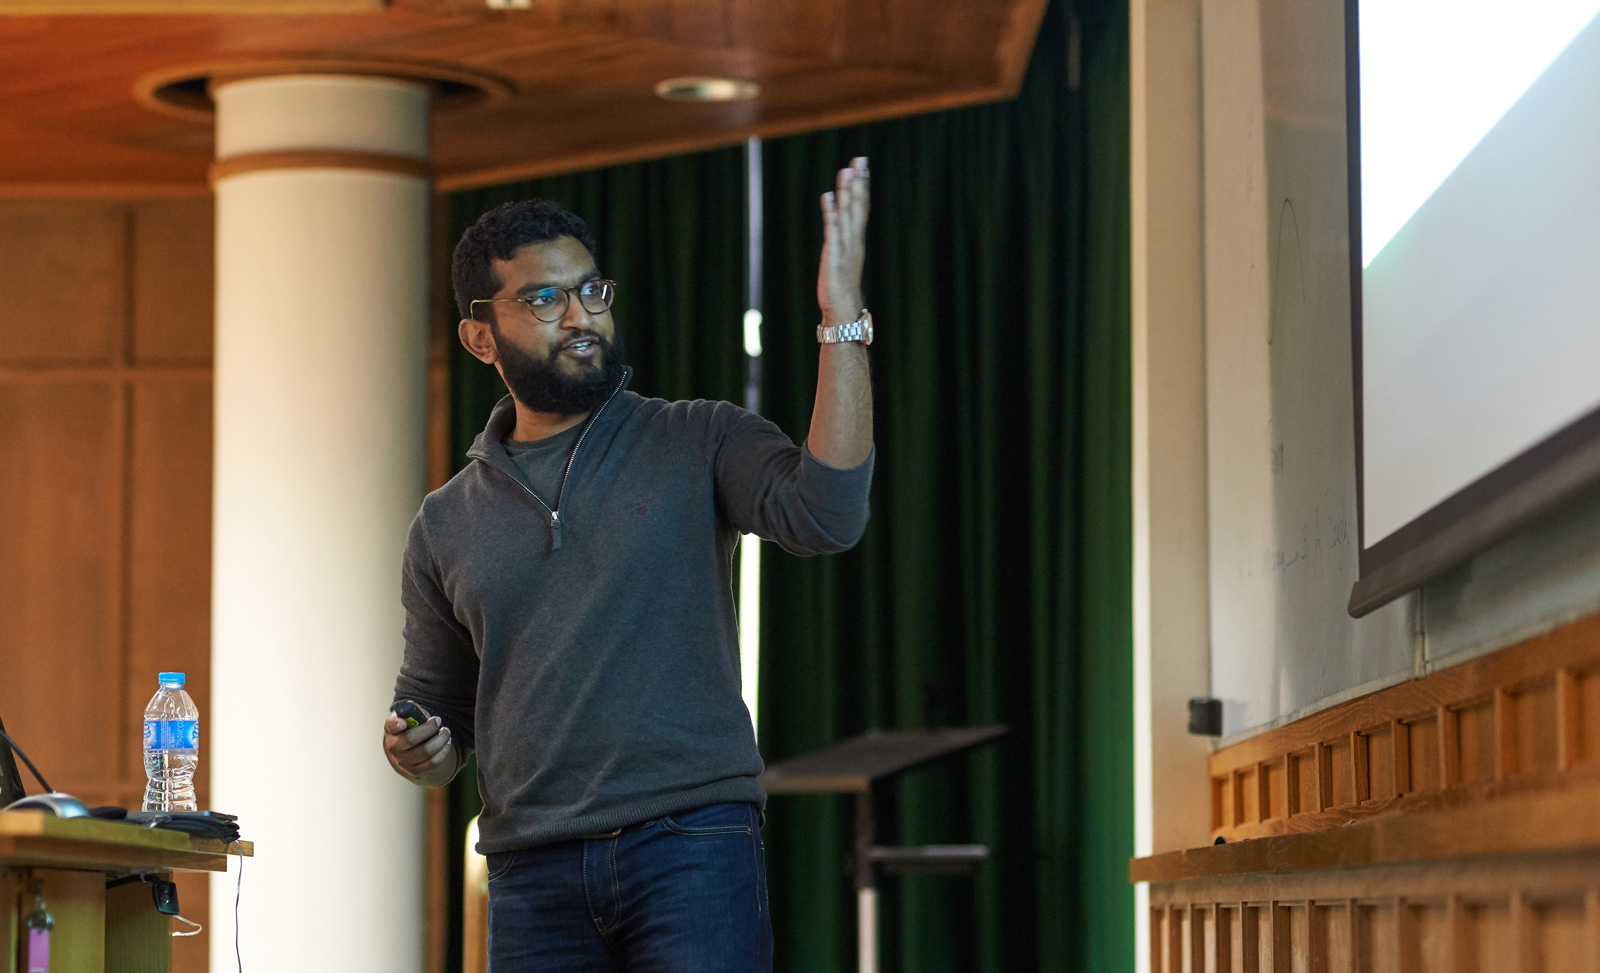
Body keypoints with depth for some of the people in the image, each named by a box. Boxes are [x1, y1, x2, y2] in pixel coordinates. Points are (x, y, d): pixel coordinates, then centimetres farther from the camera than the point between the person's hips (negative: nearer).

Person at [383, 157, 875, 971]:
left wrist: (841, 323, -19)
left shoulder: (696, 445, 5)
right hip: (533, 875, 3)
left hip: (690, 849, -3)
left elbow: (824, 515, -14)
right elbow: (437, 709, 22)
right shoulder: (448, 524, 13)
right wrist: (418, 754, -2)